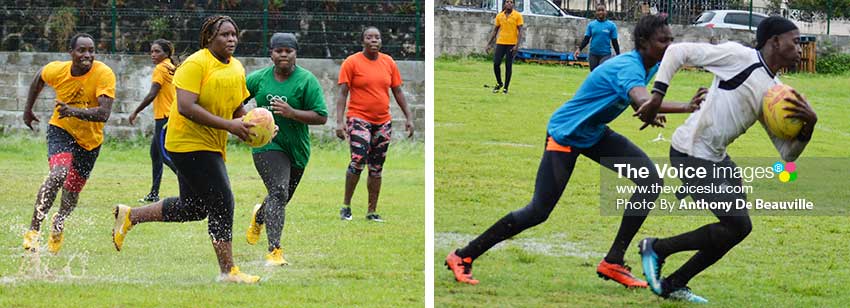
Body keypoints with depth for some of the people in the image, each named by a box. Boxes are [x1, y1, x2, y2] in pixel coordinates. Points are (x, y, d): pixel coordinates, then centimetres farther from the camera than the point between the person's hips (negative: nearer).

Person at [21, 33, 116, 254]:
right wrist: (28, 110, 18)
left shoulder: (104, 74, -25)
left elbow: (104, 113, -36)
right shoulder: (56, 70, -16)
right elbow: (39, 79, 10)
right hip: (61, 130, -1)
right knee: (59, 173, -27)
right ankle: (33, 230, -20)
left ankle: (58, 225, 44)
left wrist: (75, 111, -50)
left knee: (72, 191, 11)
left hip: (90, 140, 1)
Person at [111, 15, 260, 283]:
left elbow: (237, 108, 22)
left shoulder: (237, 68, 11)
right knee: (222, 204, -11)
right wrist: (228, 125, -28)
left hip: (212, 147, 9)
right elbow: (186, 107, -25)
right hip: (189, 143, -9)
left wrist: (247, 125, -1)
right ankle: (228, 271, -4)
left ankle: (129, 216, 30)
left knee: (193, 208, 16)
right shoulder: (195, 64, -16)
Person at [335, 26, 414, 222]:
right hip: (359, 119, -5)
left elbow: (398, 92, 13)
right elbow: (342, 93, -8)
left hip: (383, 121, 5)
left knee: (376, 168, 7)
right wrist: (339, 121, -16)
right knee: (358, 161, -19)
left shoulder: (388, 62, 7)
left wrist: (408, 117, 9)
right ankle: (346, 206, -7)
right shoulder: (352, 62, -5)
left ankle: (372, 211, 13)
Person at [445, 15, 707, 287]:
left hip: (595, 133, 9)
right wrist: (686, 108, -64)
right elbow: (642, 101, -53)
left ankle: (613, 262, -4)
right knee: (538, 212, -7)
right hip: (565, 134, -9)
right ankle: (463, 257, 9)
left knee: (651, 180, -8)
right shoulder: (628, 67, -30)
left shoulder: (651, 67, -2)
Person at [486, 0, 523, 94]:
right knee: (496, 64, -5)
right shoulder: (499, 16, 7)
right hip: (500, 43, 3)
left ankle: (505, 88, 8)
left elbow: (520, 31, -6)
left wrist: (517, 46, -15)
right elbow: (495, 31, 14)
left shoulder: (517, 16, -3)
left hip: (512, 44, -3)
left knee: (508, 66, -1)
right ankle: (499, 83, 18)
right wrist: (489, 43, 8)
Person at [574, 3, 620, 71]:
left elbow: (614, 42, 3)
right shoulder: (591, 25, 5)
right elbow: (586, 39, 6)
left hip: (605, 54, -3)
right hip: (593, 54, 3)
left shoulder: (611, 25, -1)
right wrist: (579, 49, -9)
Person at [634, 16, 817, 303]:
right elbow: (678, 51, -11)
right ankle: (657, 248, 4)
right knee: (737, 226, -11)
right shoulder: (740, 57, -12)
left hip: (716, 157, 9)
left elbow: (788, 153, 9)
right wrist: (657, 97, -17)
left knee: (739, 228, 11)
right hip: (690, 154, -9)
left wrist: (808, 125, -9)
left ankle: (673, 284, 21)